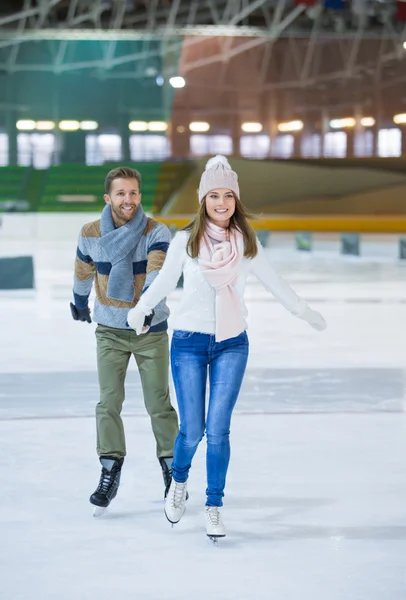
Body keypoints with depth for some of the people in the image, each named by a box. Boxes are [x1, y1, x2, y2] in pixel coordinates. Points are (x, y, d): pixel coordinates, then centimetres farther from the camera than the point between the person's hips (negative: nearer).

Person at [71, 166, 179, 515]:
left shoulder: (156, 232, -14)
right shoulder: (91, 235, -6)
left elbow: (157, 273, -31)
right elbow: (83, 274, 13)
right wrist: (79, 304, 28)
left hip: (151, 331, -2)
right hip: (110, 331, 2)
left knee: (159, 403, 3)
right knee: (109, 402, -4)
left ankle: (172, 467, 17)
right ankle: (110, 471, 2)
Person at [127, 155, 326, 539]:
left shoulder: (246, 242, 0)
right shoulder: (186, 241, -5)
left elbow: (271, 280, 15)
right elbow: (164, 281, 10)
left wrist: (303, 311, 24)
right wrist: (138, 312, 19)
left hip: (232, 345, 1)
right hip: (189, 344, -1)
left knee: (218, 429, -3)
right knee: (192, 430, 2)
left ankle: (214, 507, 10)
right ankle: (179, 481, 34)